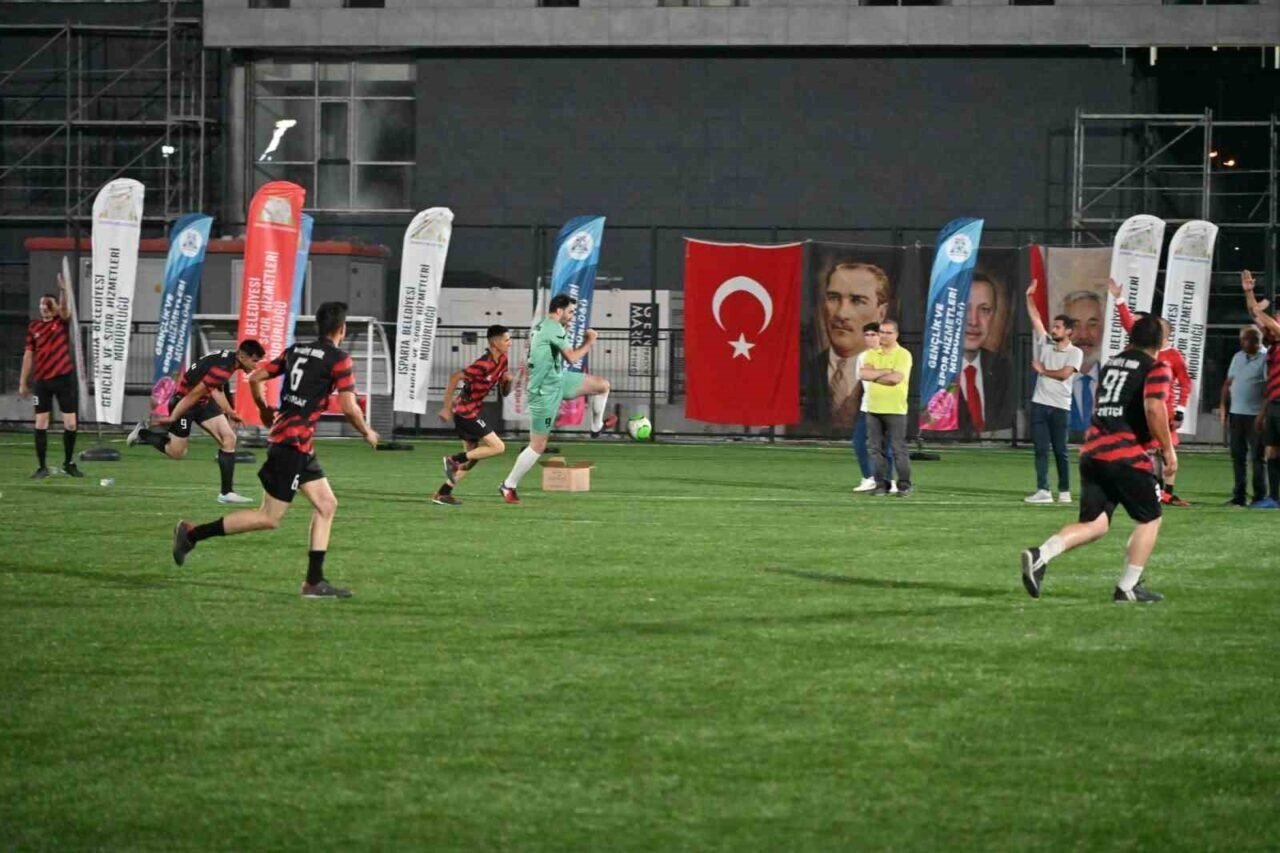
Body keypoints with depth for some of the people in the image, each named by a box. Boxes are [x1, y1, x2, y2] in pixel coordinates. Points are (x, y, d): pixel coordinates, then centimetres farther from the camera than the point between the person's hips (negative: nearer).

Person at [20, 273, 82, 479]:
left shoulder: (62, 322, 0)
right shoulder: (34, 327, 4)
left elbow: (66, 309, -23)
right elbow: (29, 355, 8)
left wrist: (63, 290, -41)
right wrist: (23, 382, 7)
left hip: (64, 378, -1)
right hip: (42, 381, 1)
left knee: (70, 424, 1)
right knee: (41, 424, -1)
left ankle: (69, 464, 17)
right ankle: (42, 467, 4)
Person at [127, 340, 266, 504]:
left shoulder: (228, 359, 0)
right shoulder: (223, 368, -31)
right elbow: (194, 394, -27)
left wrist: (230, 413, 18)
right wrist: (173, 417, -21)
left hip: (204, 402, 9)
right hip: (184, 400, -9)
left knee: (229, 438, -3)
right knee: (176, 452, 2)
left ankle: (227, 493, 0)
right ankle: (142, 433, 27)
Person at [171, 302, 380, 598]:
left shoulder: (295, 351, 12)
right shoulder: (339, 360, -9)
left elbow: (255, 378, 14)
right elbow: (349, 407, -12)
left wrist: (264, 410, 30)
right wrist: (367, 434, 6)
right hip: (293, 443, -9)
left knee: (326, 505, 11)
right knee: (269, 518, -3)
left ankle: (315, 581, 8)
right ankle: (193, 533, 0)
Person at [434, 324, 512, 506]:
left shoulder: (501, 361, 7)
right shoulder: (483, 364, -21)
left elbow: (505, 392, 15)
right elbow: (454, 377, -26)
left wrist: (508, 380, -8)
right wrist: (447, 408, -23)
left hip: (470, 413, 9)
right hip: (466, 412, -9)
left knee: (471, 458, 12)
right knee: (498, 447, -10)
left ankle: (442, 494, 15)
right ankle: (454, 460, -6)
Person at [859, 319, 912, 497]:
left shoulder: (903, 355, -5)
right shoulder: (872, 354, 12)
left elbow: (895, 378, -19)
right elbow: (863, 373, -5)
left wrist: (874, 375, -7)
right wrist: (885, 371, -14)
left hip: (895, 409, -5)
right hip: (873, 408, 5)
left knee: (899, 448, -4)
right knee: (876, 448, 5)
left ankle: (904, 485, 1)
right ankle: (881, 484, 11)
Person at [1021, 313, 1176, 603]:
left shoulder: (1111, 364, 19)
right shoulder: (1156, 369, -3)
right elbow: (1154, 408, -18)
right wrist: (1168, 449, -10)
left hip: (1092, 451, 6)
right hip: (1126, 455, -6)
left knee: (1094, 523, 6)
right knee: (1149, 519, 11)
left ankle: (1040, 555, -17)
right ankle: (1128, 587, 8)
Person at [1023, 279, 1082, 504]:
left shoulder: (1075, 353, -1)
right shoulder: (1045, 344, 11)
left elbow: (1064, 374, -14)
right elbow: (1035, 319, 8)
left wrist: (1042, 370, -3)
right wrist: (1030, 297, 2)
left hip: (1060, 407, -4)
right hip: (1039, 404, 4)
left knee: (1060, 450, 2)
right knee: (1041, 449, -1)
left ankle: (1064, 491, 10)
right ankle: (1043, 491, -4)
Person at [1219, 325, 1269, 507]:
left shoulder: (1265, 359, -7)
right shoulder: (1237, 357, 13)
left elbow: (1270, 388, -12)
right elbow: (1229, 383, 18)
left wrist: (1263, 413, -17)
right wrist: (1223, 406, 10)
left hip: (1255, 415, -6)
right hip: (1236, 413, 6)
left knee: (1257, 457, -1)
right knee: (1237, 456, 8)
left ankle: (1260, 497, 4)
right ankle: (1238, 496, 14)